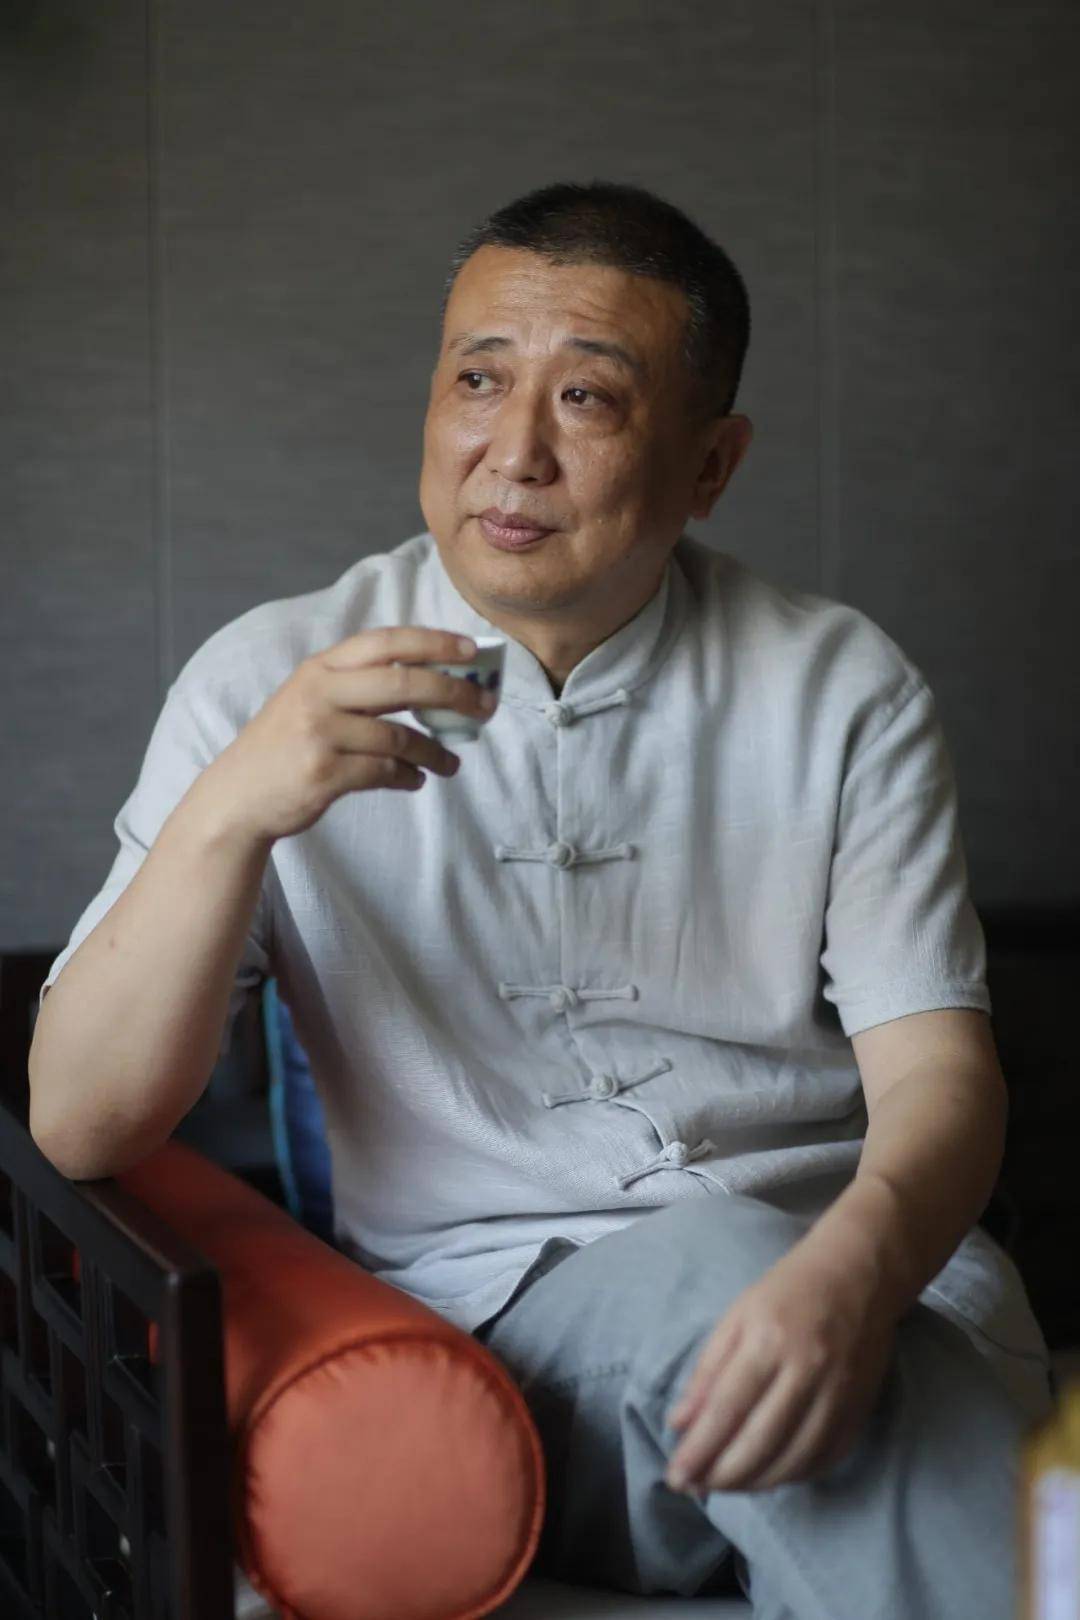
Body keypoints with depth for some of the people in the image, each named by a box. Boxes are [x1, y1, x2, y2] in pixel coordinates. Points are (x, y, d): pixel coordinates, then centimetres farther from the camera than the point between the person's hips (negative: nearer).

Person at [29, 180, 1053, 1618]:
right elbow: (79, 1128, -4)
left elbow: (936, 1067, -2)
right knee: (717, 1275, -32)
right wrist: (232, 809, -22)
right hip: (493, 1296, 0)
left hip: (858, 1270, 1)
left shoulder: (842, 688, 6)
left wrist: (854, 1270, -27)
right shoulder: (272, 681, 2)